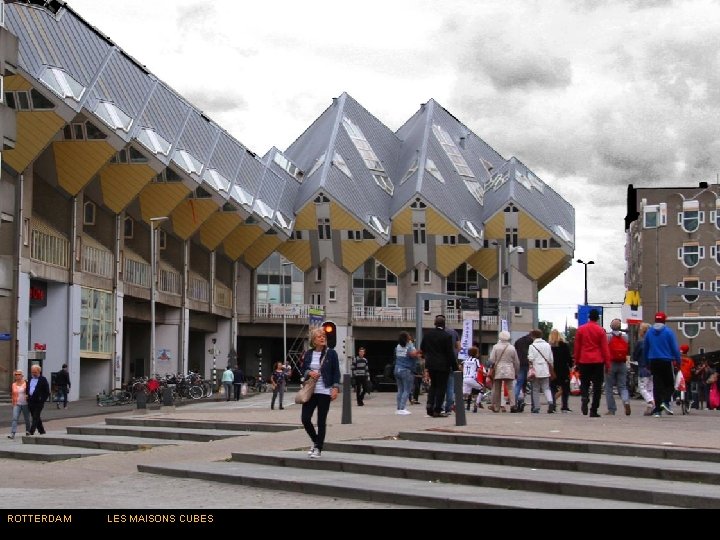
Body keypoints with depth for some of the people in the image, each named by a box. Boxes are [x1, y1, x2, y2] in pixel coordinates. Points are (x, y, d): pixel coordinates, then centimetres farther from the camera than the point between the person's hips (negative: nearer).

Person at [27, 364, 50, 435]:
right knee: (35, 417, 13)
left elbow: (47, 392, -5)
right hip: (31, 402, 7)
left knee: (36, 417, -10)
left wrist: (42, 400, -12)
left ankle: (31, 432, -14)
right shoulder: (30, 380, 15)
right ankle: (41, 431, 24)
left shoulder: (43, 380, -3)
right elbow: (27, 389, 25)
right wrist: (27, 396, 9)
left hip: (38, 402, -7)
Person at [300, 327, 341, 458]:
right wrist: (309, 373, -6)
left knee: (321, 421, 0)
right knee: (305, 418, -1)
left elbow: (336, 372, -2)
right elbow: (303, 370, 16)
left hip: (324, 392, -3)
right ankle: (315, 441, 23)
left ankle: (318, 448, 11)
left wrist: (335, 388, -11)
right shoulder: (308, 354, 8)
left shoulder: (331, 353, -2)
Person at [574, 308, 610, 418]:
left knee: (584, 383, 11)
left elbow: (577, 346, 7)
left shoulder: (580, 329, 3)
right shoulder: (600, 330, -3)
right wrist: (607, 361, 1)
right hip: (598, 361, -2)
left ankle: (584, 398, -20)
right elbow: (605, 347, -3)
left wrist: (576, 361, 15)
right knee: (597, 386, 4)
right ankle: (594, 411, 1)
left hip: (584, 361, 2)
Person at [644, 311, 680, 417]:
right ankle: (666, 401, -15)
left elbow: (645, 349, 11)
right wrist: (678, 361, 1)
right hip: (666, 361, -3)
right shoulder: (669, 332, -6)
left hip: (653, 361, 3)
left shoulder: (649, 332, 5)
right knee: (669, 384, 8)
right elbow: (675, 348, -7)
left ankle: (657, 409, 2)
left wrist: (647, 362, 19)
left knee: (657, 385, 5)